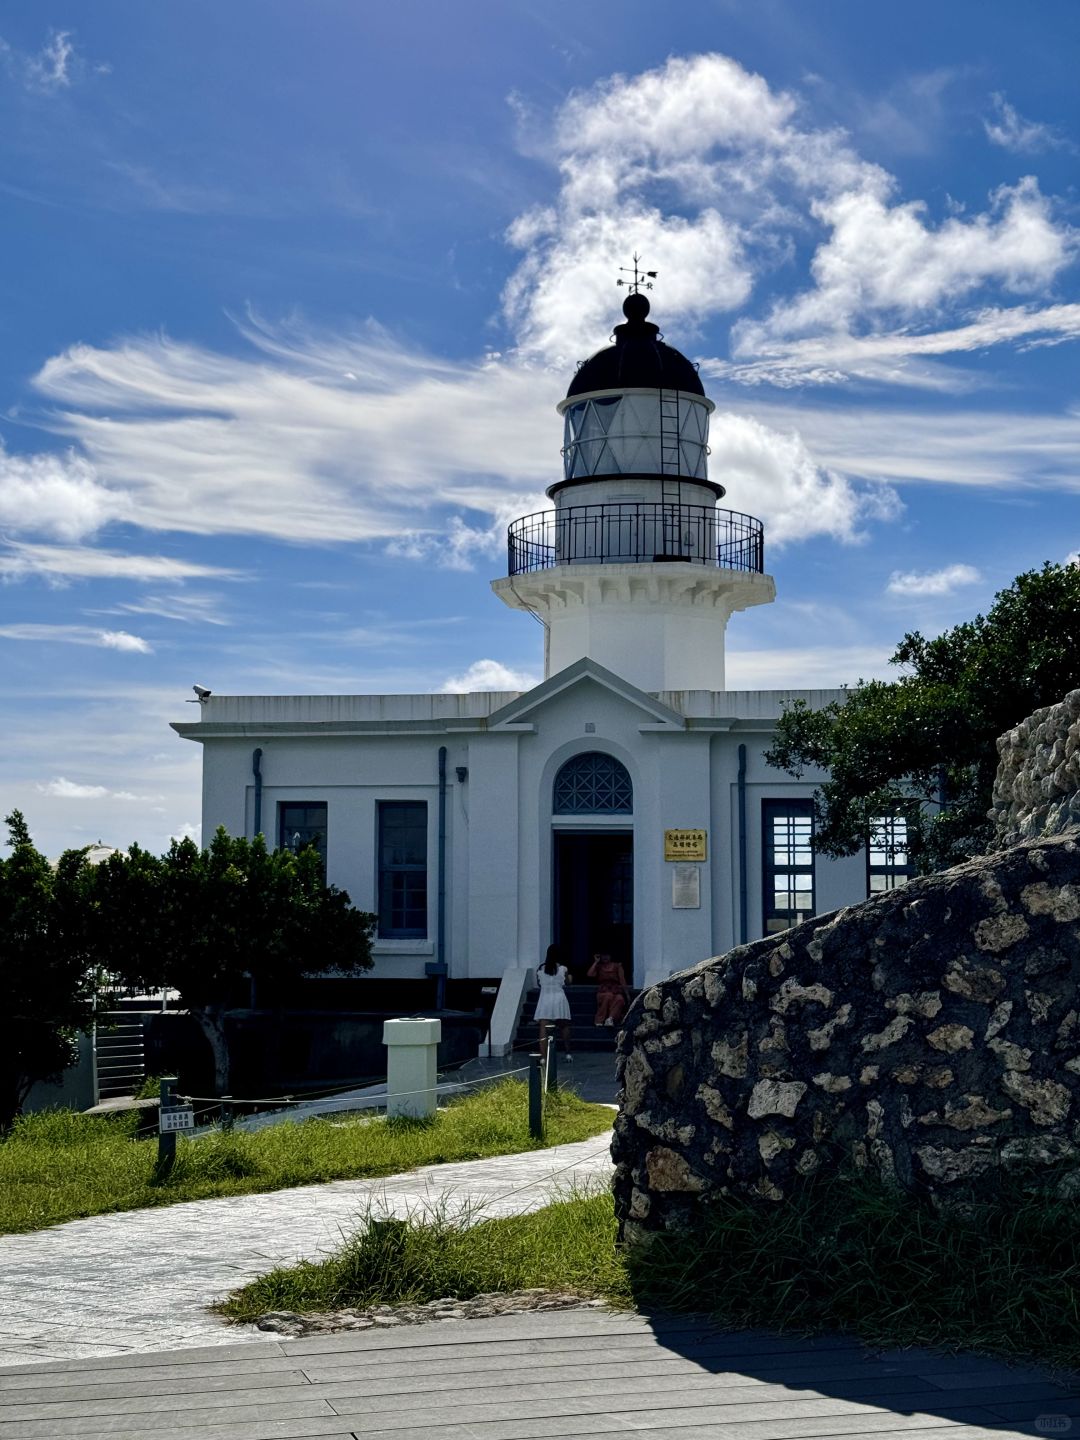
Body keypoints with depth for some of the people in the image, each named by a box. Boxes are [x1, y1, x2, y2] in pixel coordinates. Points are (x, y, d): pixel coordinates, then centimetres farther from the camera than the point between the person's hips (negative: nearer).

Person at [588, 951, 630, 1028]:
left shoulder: (617, 966, 14)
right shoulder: (598, 967, 16)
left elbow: (622, 980, 5)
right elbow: (590, 975, -3)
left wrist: (627, 994, -6)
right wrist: (596, 962, 4)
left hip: (616, 992, 1)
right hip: (603, 992, -1)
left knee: (620, 999, -35)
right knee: (608, 996, -37)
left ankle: (610, 1018, -51)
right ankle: (599, 1021, -40)